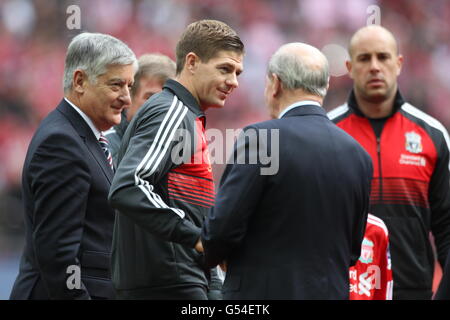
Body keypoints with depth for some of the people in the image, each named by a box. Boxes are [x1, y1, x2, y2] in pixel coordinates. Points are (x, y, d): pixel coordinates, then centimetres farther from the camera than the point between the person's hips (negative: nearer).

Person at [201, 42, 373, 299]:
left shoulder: (258, 139, -11)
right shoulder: (358, 155, 7)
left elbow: (223, 227, -12)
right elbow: (353, 250, 12)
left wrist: (211, 255, 9)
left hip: (261, 291, -5)